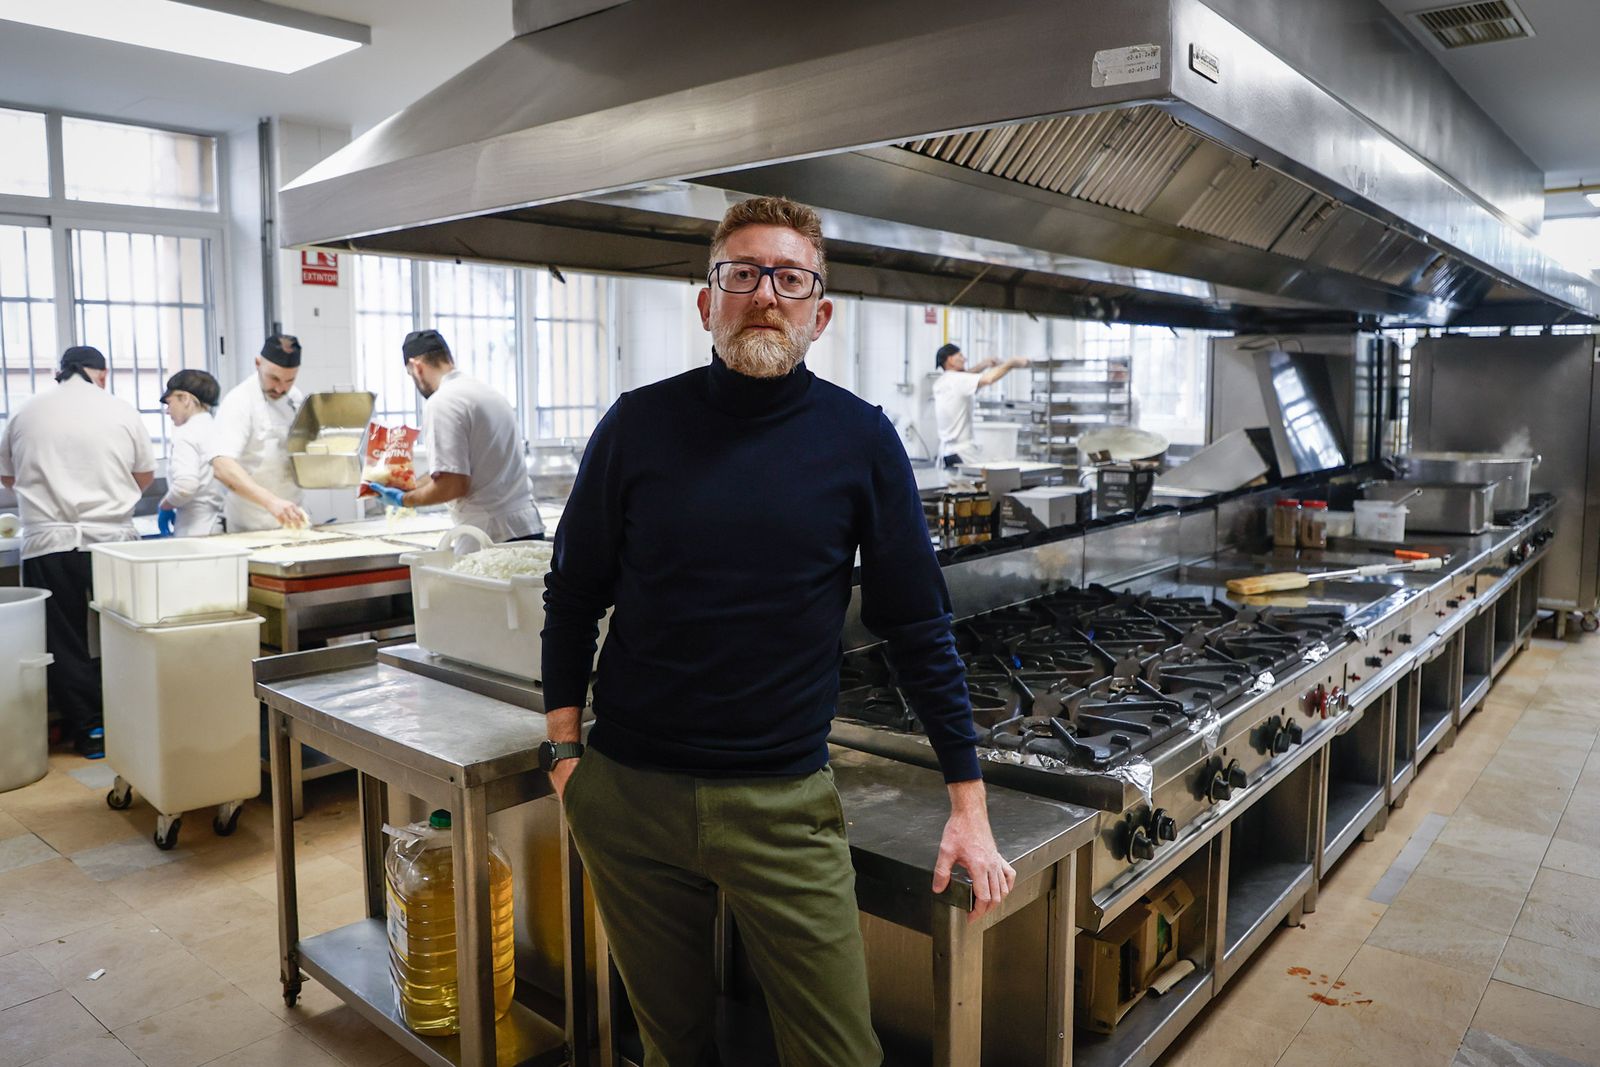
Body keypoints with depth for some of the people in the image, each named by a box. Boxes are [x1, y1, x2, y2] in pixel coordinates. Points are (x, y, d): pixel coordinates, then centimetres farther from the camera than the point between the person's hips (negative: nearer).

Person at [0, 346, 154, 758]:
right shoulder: (121, 411, 1)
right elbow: (145, 476, 11)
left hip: (47, 543, 0)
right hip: (112, 539, 0)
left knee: (64, 644, 8)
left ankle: (89, 731, 11)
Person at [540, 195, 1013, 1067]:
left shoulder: (860, 440, -4)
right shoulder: (639, 424, -2)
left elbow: (915, 626, -1)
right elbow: (573, 596, 6)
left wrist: (969, 804, -1)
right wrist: (564, 752, 1)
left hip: (782, 801, -1)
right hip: (628, 794, 2)